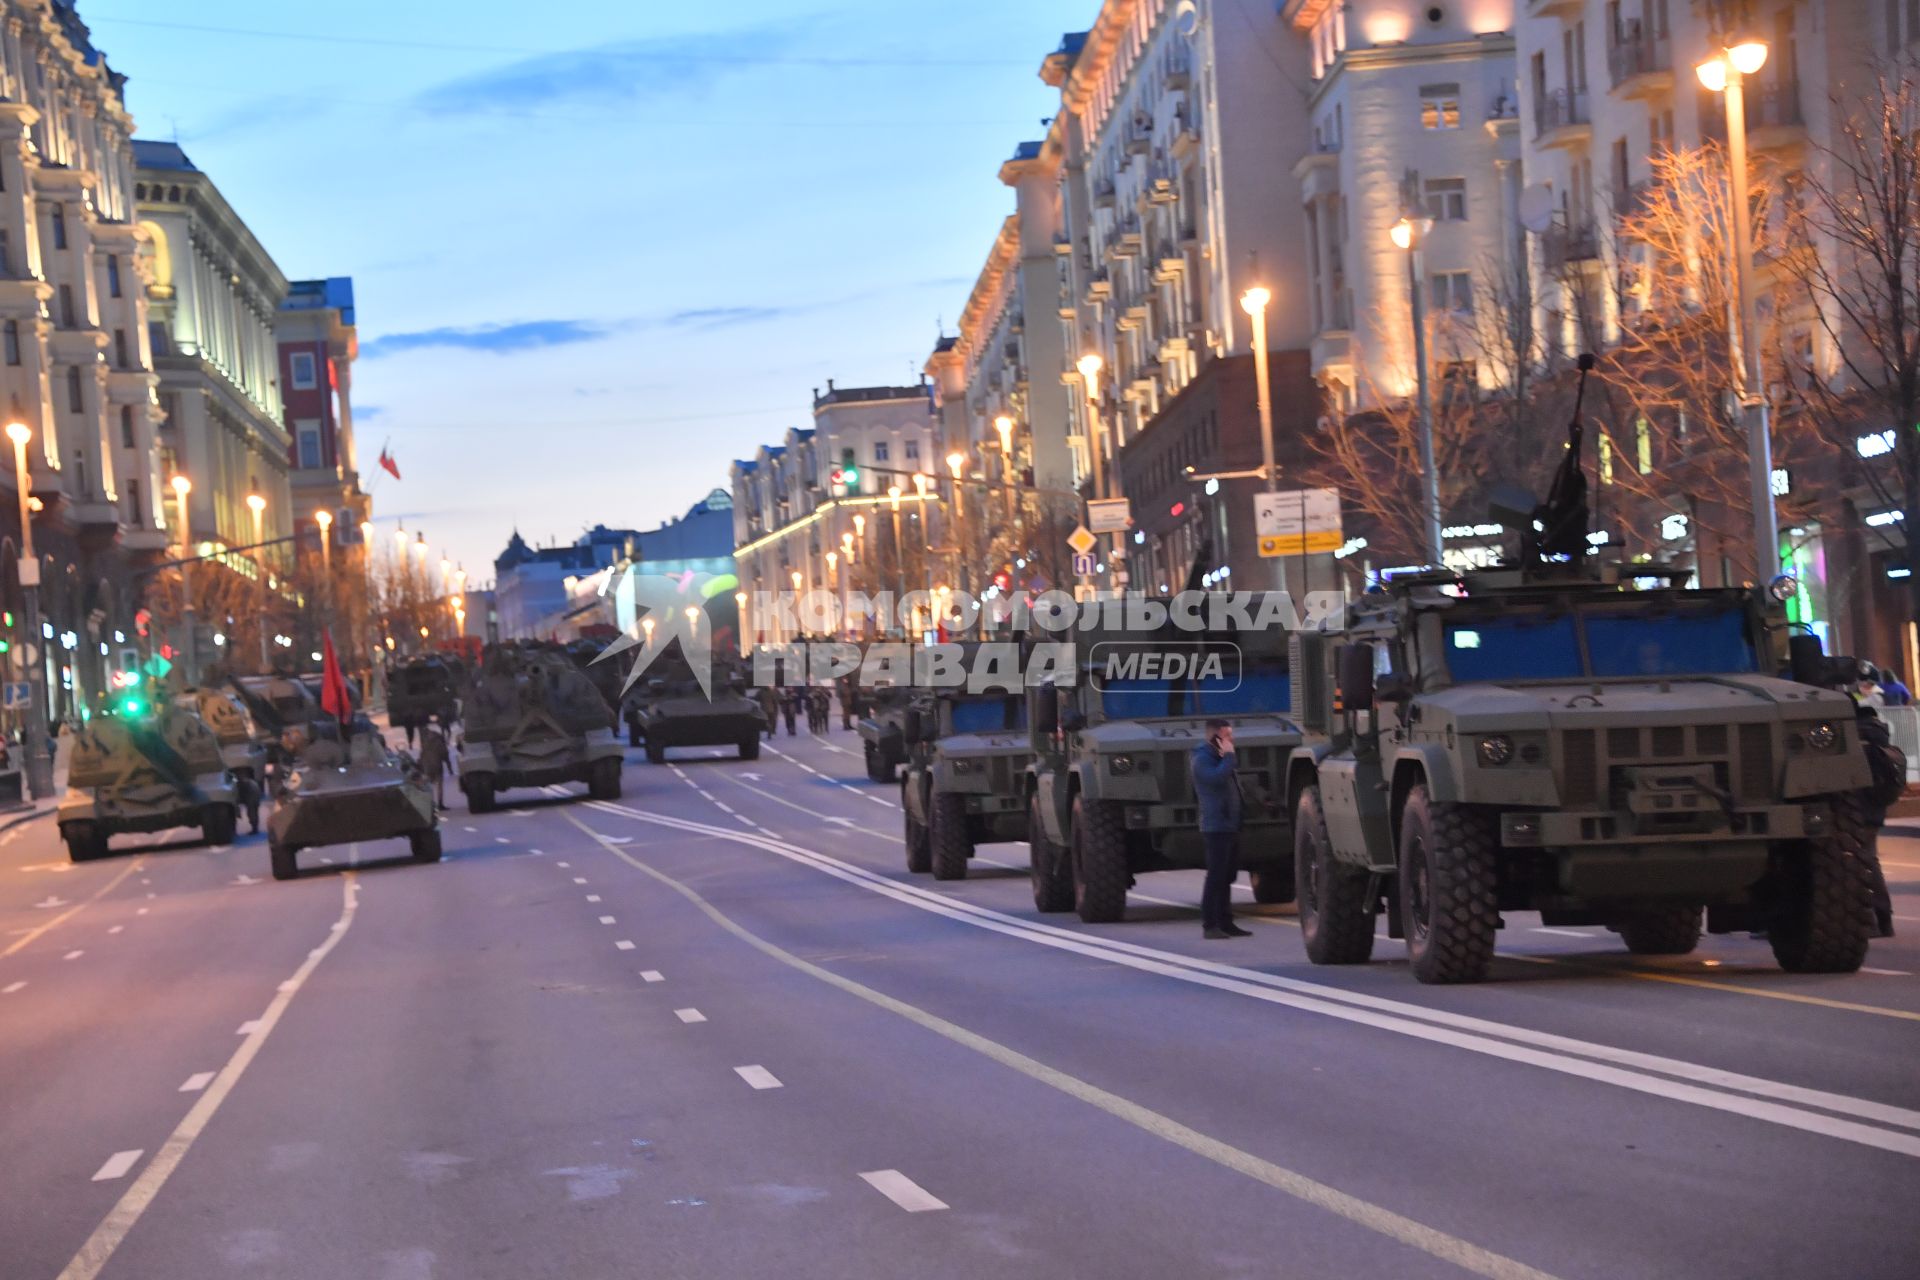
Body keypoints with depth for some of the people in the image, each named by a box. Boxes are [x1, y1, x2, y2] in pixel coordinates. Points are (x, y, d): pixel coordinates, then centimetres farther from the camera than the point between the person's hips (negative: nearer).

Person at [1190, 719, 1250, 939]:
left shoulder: (1220, 758, 20)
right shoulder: (1203, 759, -9)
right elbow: (1216, 777, -28)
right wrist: (1229, 755, -19)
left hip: (1231, 827, 10)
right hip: (1216, 827, -10)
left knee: (1227, 877, 12)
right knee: (1216, 877, -10)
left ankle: (1225, 923, 16)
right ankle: (1209, 925, -9)